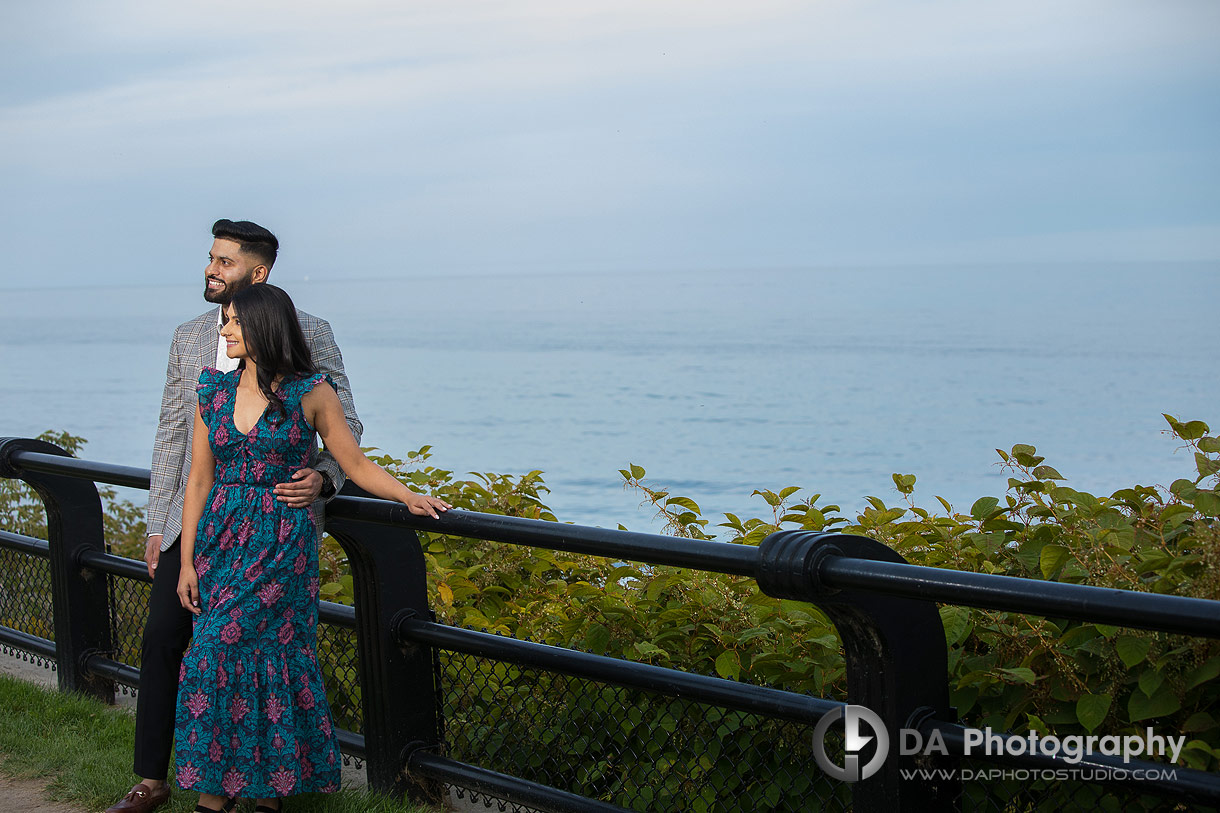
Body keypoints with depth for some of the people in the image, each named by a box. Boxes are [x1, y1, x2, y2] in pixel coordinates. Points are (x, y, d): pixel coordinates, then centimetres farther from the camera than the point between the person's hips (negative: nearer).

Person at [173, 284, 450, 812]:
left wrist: (409, 496, -14)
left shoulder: (311, 393, -3)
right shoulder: (214, 391, 7)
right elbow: (199, 481, 8)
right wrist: (187, 561, 4)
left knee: (219, 653, -10)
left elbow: (355, 463, 1)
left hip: (280, 547, -4)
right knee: (241, 659, 2)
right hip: (220, 540, 4)